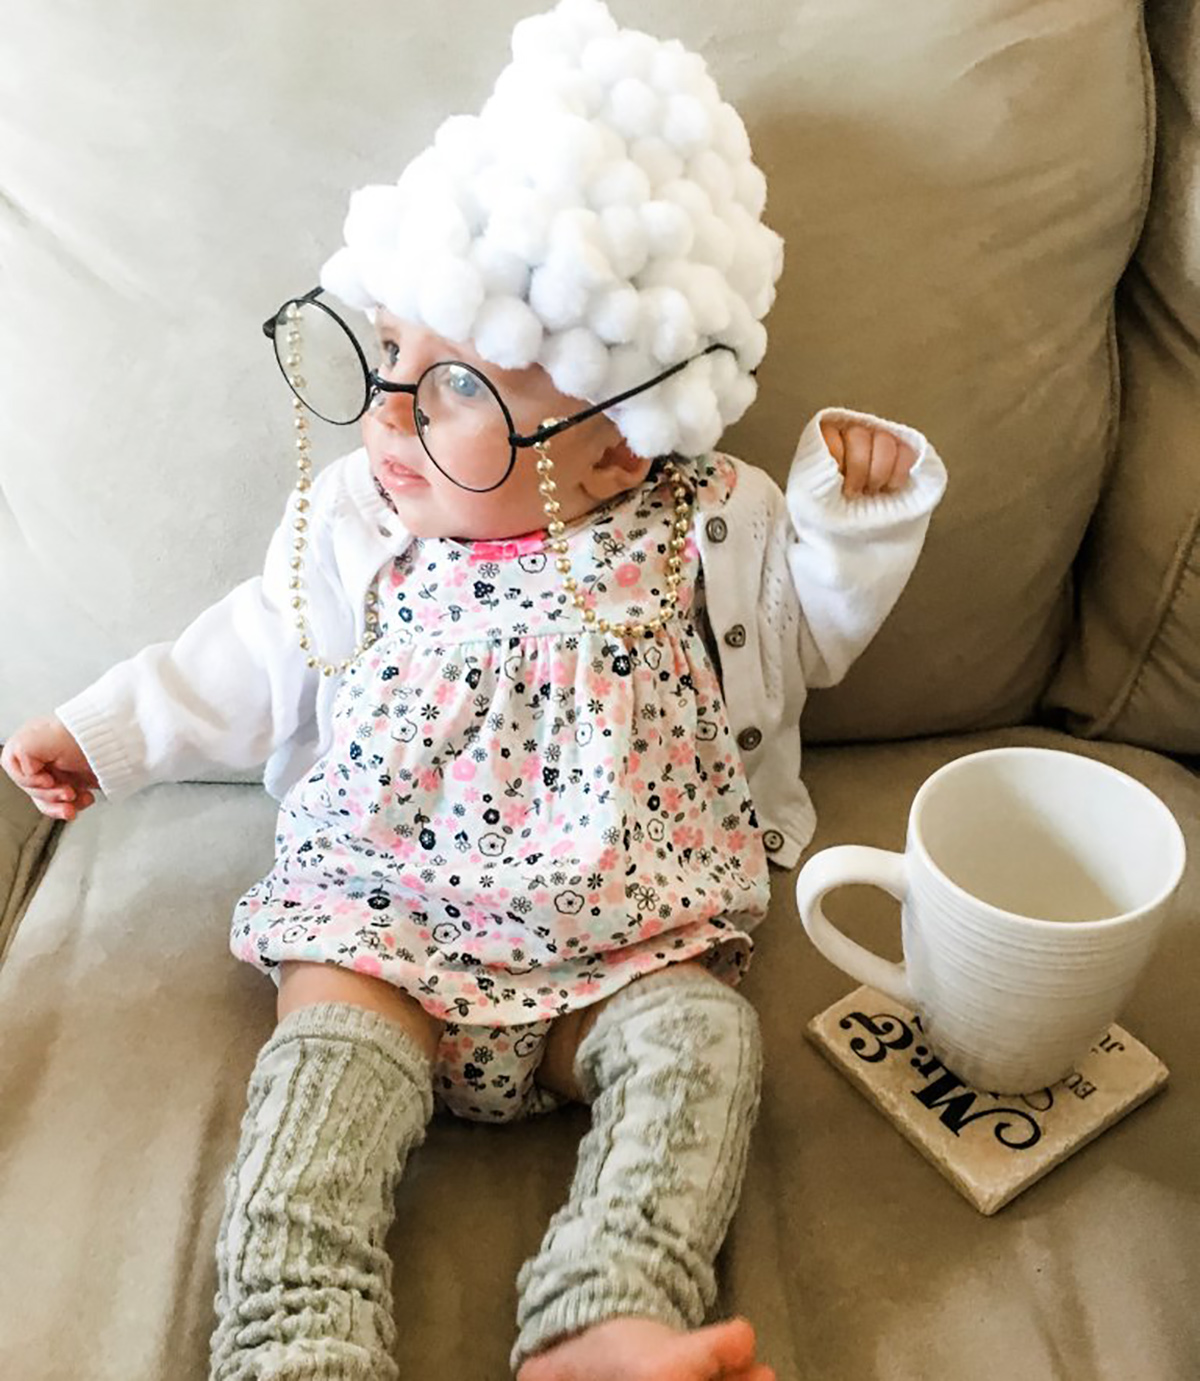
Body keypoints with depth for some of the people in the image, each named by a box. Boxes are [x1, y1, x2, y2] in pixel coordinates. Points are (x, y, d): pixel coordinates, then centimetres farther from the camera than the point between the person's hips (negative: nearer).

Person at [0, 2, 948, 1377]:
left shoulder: (703, 527, -3)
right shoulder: (353, 521, 1)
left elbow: (804, 632, 12)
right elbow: (257, 658, 15)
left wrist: (856, 516, -6)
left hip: (622, 935, 0)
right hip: (378, 914, 1)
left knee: (699, 1040, -24)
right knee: (328, 1058, -24)